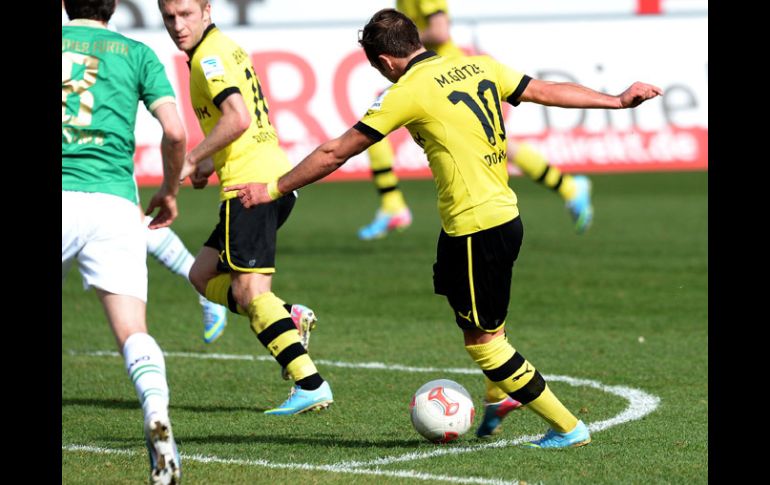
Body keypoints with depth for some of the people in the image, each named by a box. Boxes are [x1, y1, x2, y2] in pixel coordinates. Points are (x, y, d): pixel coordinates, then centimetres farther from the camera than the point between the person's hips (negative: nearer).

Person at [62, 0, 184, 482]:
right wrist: (170, 191, 17)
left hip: (57, 202, 0)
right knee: (132, 330, -6)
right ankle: (157, 414, -31)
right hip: (113, 202, 0)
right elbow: (175, 131, 1)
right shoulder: (137, 53, 12)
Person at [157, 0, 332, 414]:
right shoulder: (227, 48, 19)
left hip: (252, 183, -10)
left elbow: (238, 118, -26)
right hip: (276, 177, 10)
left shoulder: (210, 57, -11)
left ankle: (311, 386, -18)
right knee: (203, 275, 17)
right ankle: (287, 318, 5)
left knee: (249, 290, -12)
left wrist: (192, 158, -16)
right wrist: (212, 162, 22)